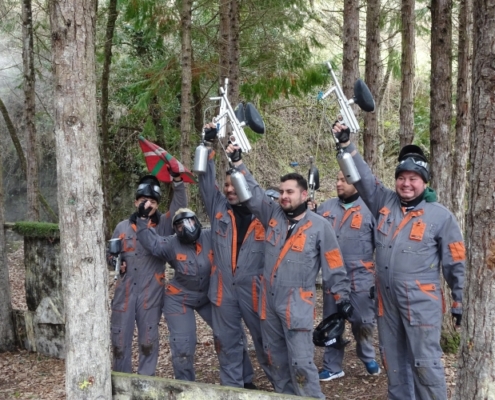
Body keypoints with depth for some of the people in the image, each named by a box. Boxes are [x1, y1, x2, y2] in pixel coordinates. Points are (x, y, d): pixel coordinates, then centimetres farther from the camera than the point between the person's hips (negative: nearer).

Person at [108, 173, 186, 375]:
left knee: (148, 339, 8)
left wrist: (178, 181, -24)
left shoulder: (163, 224, 2)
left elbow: (180, 206, -12)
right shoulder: (123, 227, 8)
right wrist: (117, 262, -3)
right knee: (120, 337, 6)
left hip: (151, 292, -2)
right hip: (125, 290, 2)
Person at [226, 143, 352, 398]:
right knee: (276, 359, 16)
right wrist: (237, 162, -2)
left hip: (297, 305, -5)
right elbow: (253, 193, 5)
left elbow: (334, 267, -3)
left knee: (301, 363, -8)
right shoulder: (273, 215, 5)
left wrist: (342, 297, -4)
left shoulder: (320, 226, -6)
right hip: (269, 302, 5)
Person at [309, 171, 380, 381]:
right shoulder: (327, 206, 7)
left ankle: (367, 357, 34)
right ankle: (332, 367, 23)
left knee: (363, 322, 7)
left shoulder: (370, 208, -6)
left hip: (360, 277, -4)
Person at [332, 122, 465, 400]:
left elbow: (456, 264, -1)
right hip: (387, 300, 5)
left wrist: (460, 301, 0)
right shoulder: (385, 202, 5)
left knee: (425, 362, -3)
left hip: (421, 302, -5)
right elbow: (364, 177, 7)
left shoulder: (441, 216, -5)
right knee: (393, 360, 16)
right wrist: (346, 144, -4)